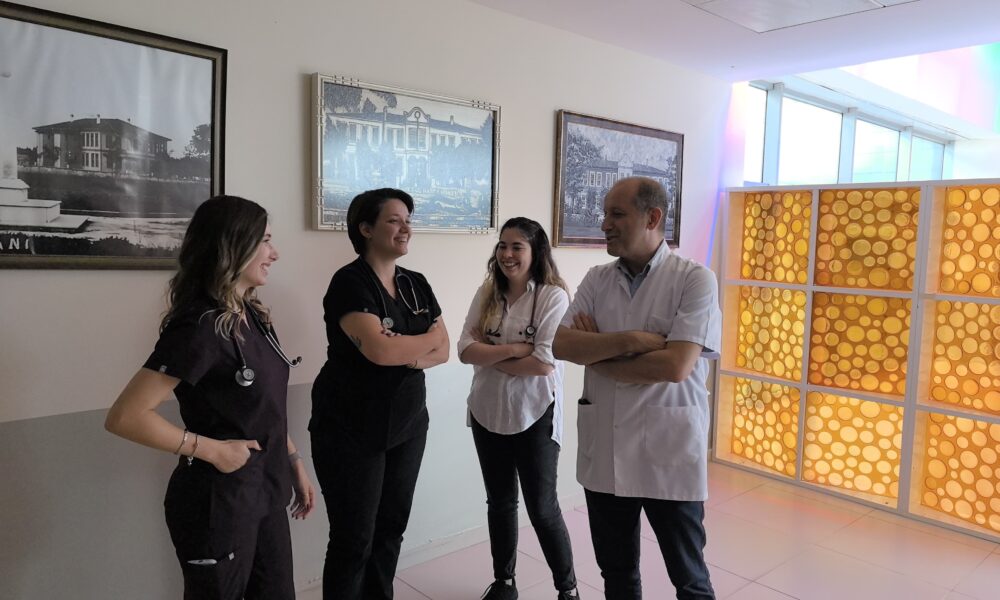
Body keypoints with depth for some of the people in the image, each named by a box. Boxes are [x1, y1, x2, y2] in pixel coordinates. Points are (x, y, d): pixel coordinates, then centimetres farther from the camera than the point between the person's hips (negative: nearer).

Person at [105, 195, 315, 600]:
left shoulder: (253, 316, 3)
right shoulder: (199, 326, -22)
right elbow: (125, 417, -25)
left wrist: (294, 464, 14)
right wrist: (213, 451, -20)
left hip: (267, 494, 8)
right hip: (217, 502, -7)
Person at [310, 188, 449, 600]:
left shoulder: (416, 284, 7)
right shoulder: (350, 282, -14)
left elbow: (443, 351, 5)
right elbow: (379, 350, -27)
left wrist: (410, 357, -16)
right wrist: (429, 338, -9)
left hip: (408, 424, 7)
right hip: (352, 431, -6)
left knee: (392, 528, 14)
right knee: (354, 538, 4)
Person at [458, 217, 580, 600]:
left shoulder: (553, 296, -13)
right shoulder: (487, 294, 2)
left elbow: (544, 362, -21)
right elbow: (465, 350, -6)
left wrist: (490, 358, -11)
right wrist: (512, 348, -20)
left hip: (534, 416, -5)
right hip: (488, 413, 5)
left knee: (542, 508, 4)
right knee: (500, 502, 18)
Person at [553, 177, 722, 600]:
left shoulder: (694, 279, -10)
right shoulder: (596, 280, 5)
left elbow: (675, 366, -20)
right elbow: (561, 346, -6)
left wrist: (596, 352, -9)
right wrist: (630, 340, -18)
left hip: (668, 455, -4)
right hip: (603, 453, 5)